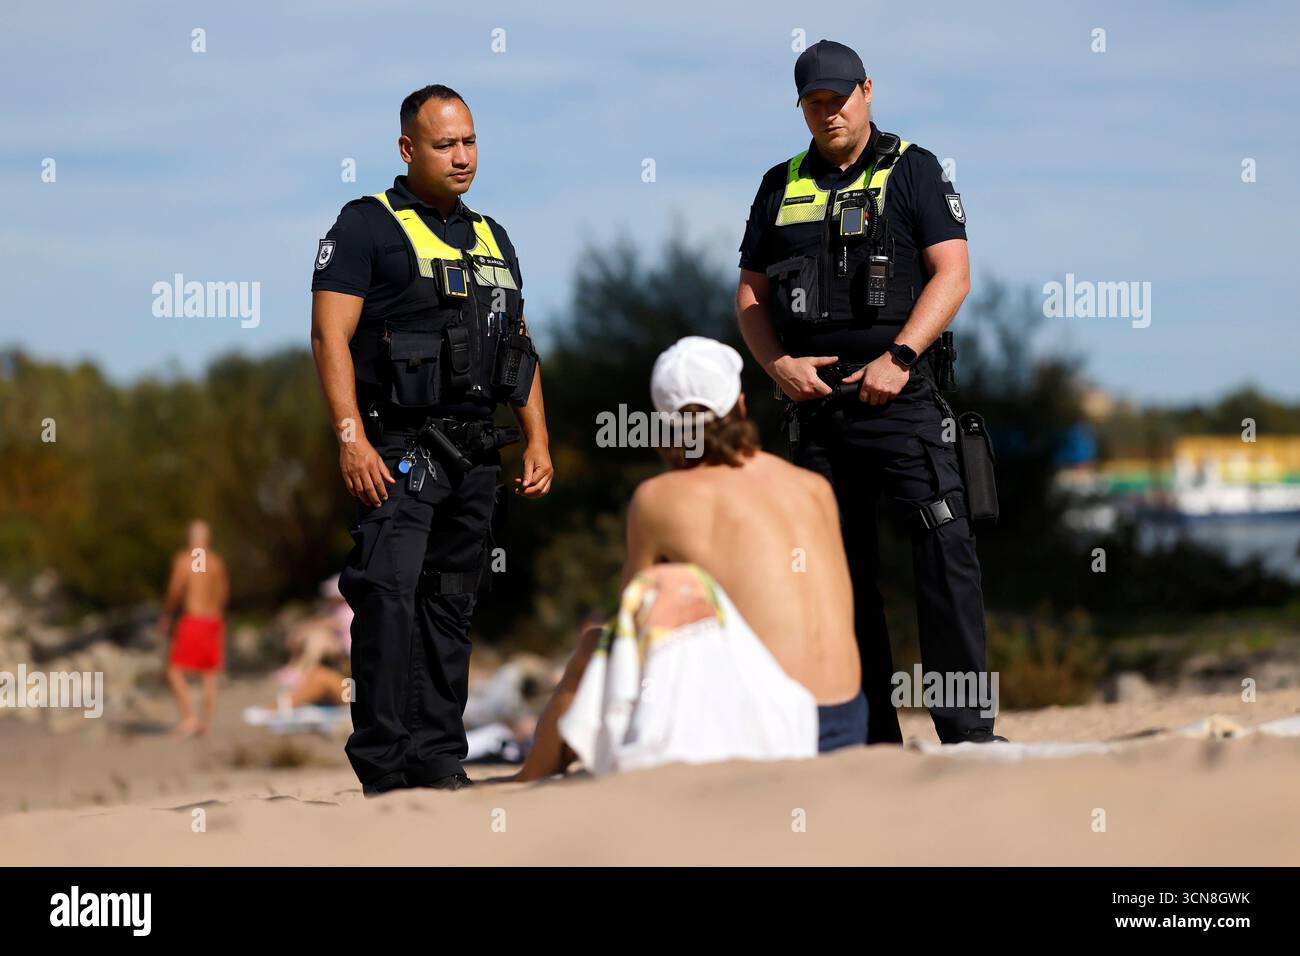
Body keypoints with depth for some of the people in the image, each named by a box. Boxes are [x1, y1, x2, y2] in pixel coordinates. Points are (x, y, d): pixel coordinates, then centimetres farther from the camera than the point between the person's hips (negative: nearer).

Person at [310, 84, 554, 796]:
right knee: (390, 593, -18)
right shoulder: (368, 226, -1)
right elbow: (331, 335, -9)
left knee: (451, 607, 8)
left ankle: (438, 760, 13)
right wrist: (351, 439, -18)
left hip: (476, 454, 7)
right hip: (399, 448, -7)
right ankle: (383, 764, -18)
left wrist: (537, 443, 13)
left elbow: (520, 349, 24)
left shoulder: (491, 240, 20)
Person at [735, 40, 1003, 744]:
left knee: (945, 548, -14)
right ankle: (868, 735, 11)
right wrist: (778, 364, -3)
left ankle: (966, 730, -15)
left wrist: (899, 356, -16)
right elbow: (750, 295, 16)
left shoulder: (912, 170, 4)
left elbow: (952, 272, -4)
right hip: (814, 398, 4)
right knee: (840, 568, 5)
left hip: (899, 394, -4)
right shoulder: (782, 186, 15)